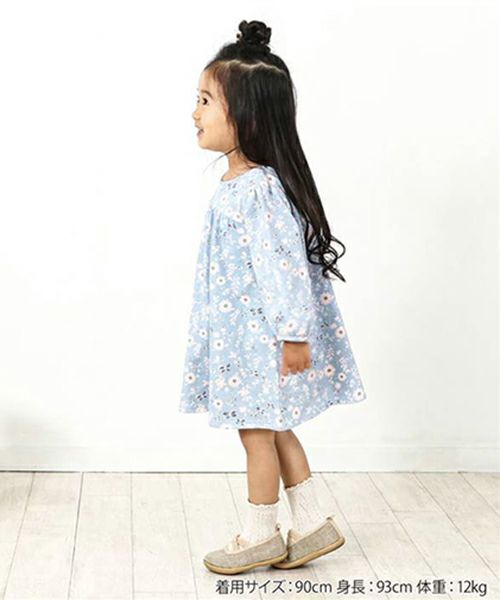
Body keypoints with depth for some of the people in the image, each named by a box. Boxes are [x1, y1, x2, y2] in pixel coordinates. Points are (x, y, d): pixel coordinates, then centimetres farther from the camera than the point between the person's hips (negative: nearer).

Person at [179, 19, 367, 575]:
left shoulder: (260, 189, -24)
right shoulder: (236, 182, 7)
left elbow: (286, 265, -25)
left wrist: (295, 334, -22)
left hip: (262, 335, -10)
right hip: (241, 330, 10)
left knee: (258, 430, 6)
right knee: (272, 427, 17)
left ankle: (260, 536, 24)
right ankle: (313, 523, 28)